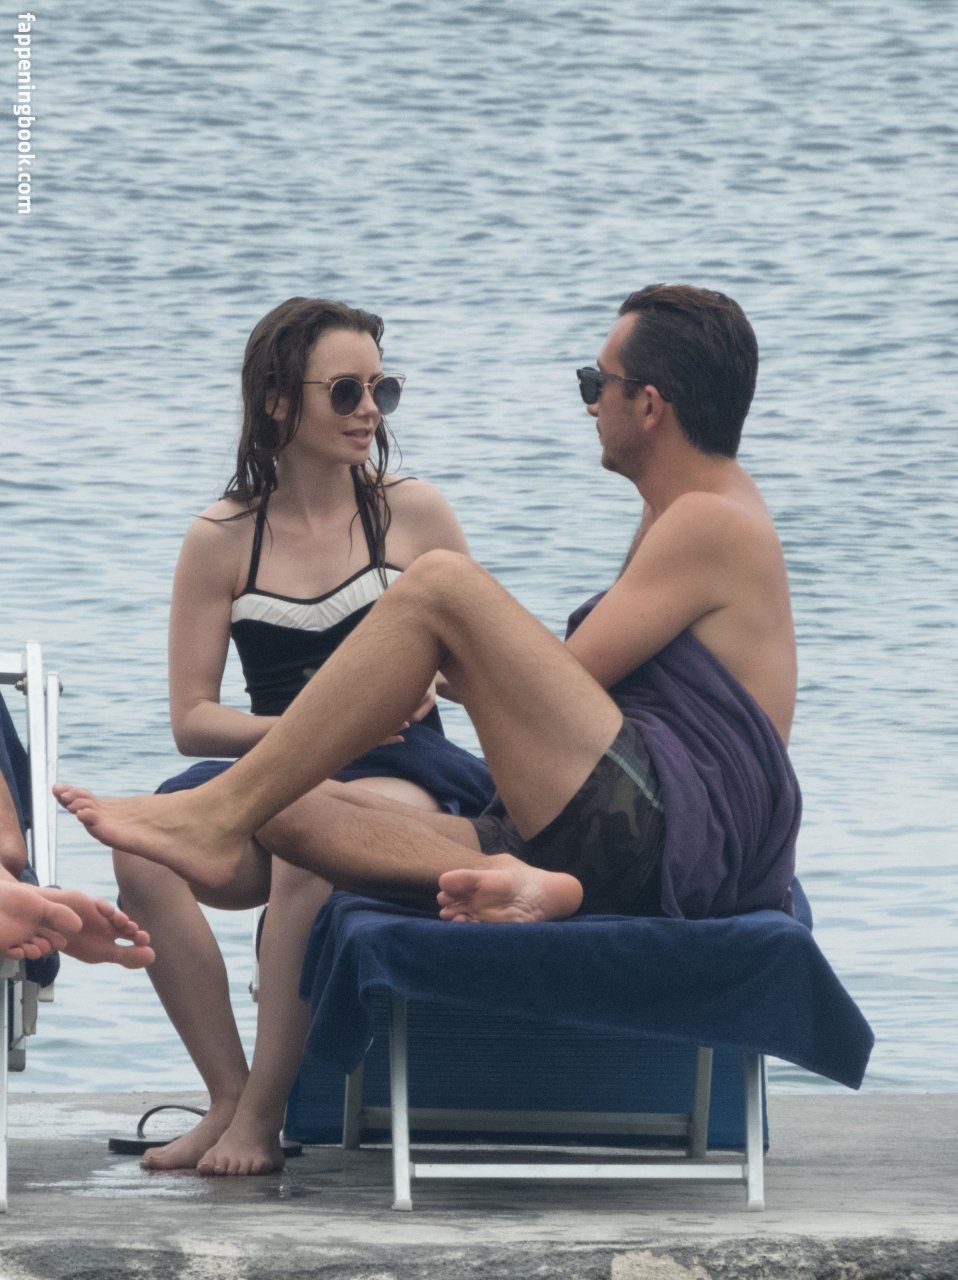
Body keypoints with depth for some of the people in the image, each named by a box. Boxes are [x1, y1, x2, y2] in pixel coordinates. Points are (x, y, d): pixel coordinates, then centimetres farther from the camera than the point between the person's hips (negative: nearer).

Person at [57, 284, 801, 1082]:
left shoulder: (715, 522, -3)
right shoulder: (681, 516, 29)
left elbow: (559, 681, -7)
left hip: (666, 829, -10)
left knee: (440, 588, -18)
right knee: (291, 812, -2)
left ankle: (219, 818, -20)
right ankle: (510, 883, -29)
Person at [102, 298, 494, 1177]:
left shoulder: (412, 513, 7)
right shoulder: (222, 540, 8)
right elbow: (191, 719, 5)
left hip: (402, 772, -2)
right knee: (144, 849, -29)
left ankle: (262, 1113, -26)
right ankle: (229, 1096, -20)